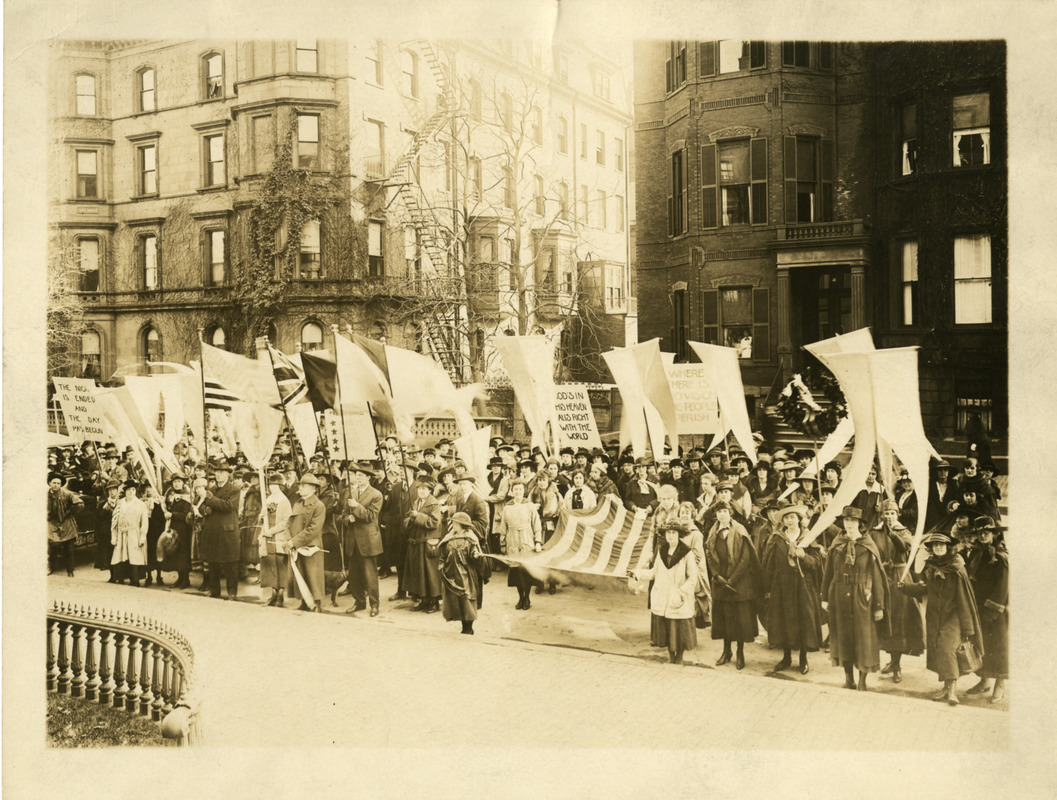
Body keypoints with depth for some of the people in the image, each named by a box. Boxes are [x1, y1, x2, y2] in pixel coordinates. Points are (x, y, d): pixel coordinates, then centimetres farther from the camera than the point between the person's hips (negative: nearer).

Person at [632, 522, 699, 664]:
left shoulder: (687, 554, -10)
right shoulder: (661, 551, 6)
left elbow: (692, 578, -8)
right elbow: (654, 572, 12)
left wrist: (681, 593, -16)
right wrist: (637, 573, 3)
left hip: (680, 601, -4)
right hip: (662, 599, 4)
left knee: (680, 630, 2)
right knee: (665, 630, 9)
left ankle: (679, 658, 21)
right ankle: (670, 657, 25)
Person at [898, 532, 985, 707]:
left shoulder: (956, 569, -12)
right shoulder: (930, 567, 6)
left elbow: (964, 599, -10)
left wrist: (967, 626, -9)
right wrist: (906, 586, 3)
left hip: (952, 616, -6)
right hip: (934, 617, 6)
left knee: (948, 649, -14)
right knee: (937, 650, 6)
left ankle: (953, 690, -11)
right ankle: (946, 687, 16)